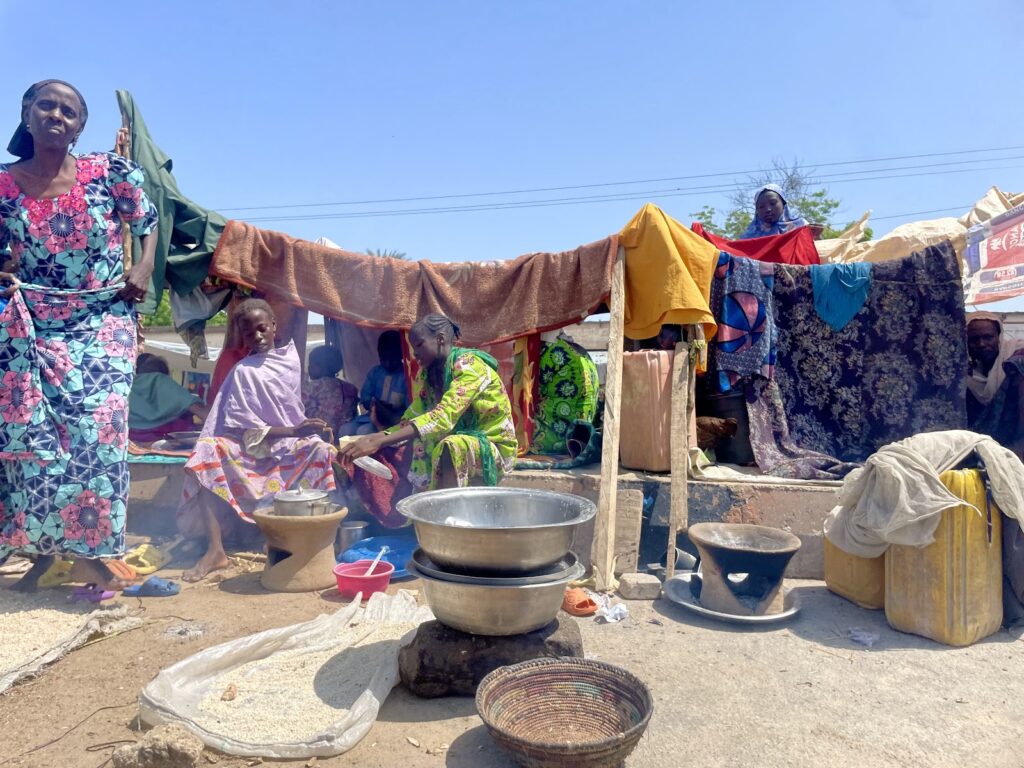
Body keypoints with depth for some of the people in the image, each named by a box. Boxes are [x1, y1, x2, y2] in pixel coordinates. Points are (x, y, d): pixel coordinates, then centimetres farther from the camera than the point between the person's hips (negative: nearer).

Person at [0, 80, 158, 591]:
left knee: (97, 430, -10)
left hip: (102, 324, -2)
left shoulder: (109, 172, -1)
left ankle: (89, 552, 1)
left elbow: (148, 220, 10)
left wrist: (144, 267, -7)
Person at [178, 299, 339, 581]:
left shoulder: (290, 356, 6)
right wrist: (292, 430, -21)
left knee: (320, 449, -28)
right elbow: (246, 428, -13)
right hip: (252, 451, -2)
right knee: (208, 450, -30)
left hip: (290, 446, 2)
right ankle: (215, 550, -32)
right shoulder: (244, 372, -6)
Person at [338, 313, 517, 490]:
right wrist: (374, 438, -20)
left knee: (450, 447, -34)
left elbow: (443, 417, -34)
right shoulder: (428, 374, 4)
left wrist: (379, 441, -40)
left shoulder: (469, 365, -20)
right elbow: (411, 421, -1)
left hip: (494, 449, -8)